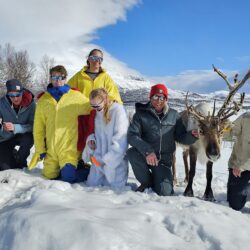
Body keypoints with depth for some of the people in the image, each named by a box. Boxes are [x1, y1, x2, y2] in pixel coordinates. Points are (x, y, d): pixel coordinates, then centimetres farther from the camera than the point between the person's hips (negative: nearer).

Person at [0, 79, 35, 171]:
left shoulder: (30, 103, -19)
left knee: (29, 138, -36)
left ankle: (20, 161, -5)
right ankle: (12, 155, 29)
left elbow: (33, 125, -24)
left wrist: (15, 128, -37)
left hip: (23, 136, -1)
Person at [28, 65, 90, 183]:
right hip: (51, 149, 4)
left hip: (70, 147, -4)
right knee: (49, 176, 7)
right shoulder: (43, 100, 5)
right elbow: (38, 127, 8)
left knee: (68, 176, -18)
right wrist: (40, 149, 5)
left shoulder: (76, 96, -3)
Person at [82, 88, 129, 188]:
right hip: (98, 157, 6)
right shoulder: (96, 112, 3)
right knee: (91, 184, 7)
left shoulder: (118, 110, -16)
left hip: (115, 159, -5)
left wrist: (105, 160, -18)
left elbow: (120, 142, -18)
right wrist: (91, 139, -4)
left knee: (114, 186, -4)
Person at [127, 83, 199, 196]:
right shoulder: (141, 114, -2)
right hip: (144, 156, 0)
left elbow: (180, 136, 8)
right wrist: (147, 151, -30)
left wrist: (192, 136, -16)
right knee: (132, 153, -33)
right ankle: (147, 182, -4)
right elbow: (132, 135, -14)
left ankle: (158, 180, 23)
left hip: (164, 160, 1)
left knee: (164, 192, -17)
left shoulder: (174, 115, 6)